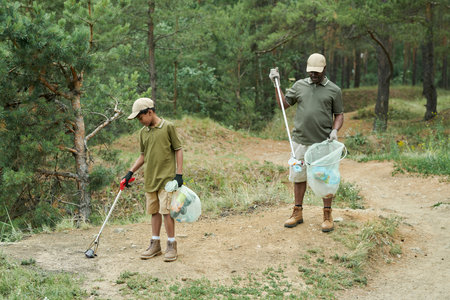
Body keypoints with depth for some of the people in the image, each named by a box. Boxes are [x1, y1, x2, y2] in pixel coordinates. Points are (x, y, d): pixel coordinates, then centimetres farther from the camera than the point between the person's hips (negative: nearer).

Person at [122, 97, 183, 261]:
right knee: (154, 211, 11)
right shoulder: (143, 132, 11)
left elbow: (178, 150, -4)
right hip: (150, 179, 6)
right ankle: (155, 245, 20)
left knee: (166, 211, -8)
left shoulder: (168, 127, -6)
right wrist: (131, 172, 9)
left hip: (167, 178, -6)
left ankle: (171, 246, 2)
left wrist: (179, 174, -9)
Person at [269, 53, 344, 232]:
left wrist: (335, 130, -11)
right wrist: (277, 84, 6)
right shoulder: (299, 85, 9)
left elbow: (339, 115, 7)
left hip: (323, 143, -2)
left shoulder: (333, 90, 3)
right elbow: (284, 104, 15)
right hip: (300, 141, 3)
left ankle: (327, 215, 14)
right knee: (298, 177, 10)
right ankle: (297, 213, 22)